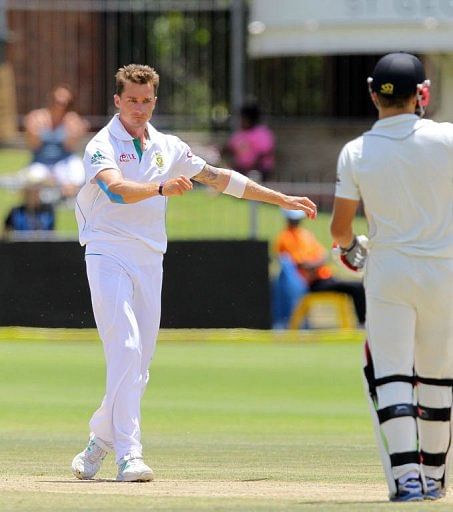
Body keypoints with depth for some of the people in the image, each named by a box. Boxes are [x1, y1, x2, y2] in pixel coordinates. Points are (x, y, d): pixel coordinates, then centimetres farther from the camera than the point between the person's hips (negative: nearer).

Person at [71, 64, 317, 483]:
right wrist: (161, 188, -44)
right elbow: (116, 189, -26)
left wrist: (281, 199, 17)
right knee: (126, 348, -19)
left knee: (140, 364, 6)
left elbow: (219, 178, 18)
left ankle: (100, 441, 23)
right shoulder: (102, 146, -6)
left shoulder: (168, 148, 13)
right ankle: (128, 453, -23)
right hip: (109, 256, -6)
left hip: (150, 260, 6)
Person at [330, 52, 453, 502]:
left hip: (387, 270, -1)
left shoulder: (356, 153, -4)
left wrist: (350, 248, 22)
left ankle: (405, 474, -19)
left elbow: (339, 228, 0)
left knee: (389, 375, -2)